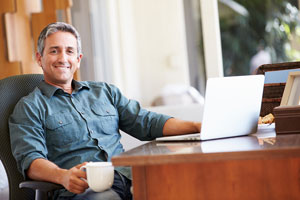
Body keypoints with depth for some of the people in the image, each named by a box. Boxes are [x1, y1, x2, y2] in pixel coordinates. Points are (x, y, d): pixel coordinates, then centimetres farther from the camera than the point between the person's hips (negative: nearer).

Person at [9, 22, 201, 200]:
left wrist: (197, 126, 7)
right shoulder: (29, 107, 11)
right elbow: (30, 159, -3)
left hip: (128, 176, 5)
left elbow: (146, 122, 21)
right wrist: (62, 176, -25)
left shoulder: (104, 91, 26)